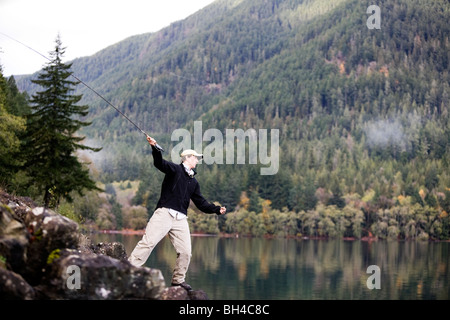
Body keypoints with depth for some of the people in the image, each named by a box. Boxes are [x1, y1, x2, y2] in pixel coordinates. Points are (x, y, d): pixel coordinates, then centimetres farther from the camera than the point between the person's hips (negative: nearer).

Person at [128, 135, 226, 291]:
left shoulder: (194, 182, 23)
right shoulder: (175, 169, 4)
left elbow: (201, 203, 23)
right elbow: (159, 163, -15)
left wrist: (217, 209, 12)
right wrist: (154, 148, -34)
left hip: (180, 219, 6)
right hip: (164, 213, -6)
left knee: (185, 251, 3)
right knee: (148, 242, -15)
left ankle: (178, 279, 20)